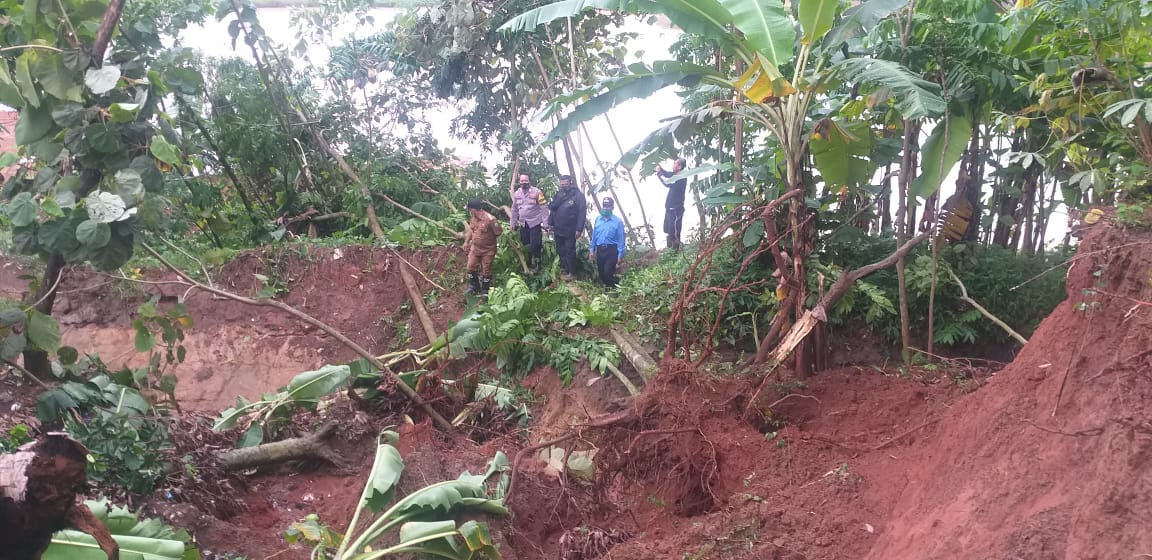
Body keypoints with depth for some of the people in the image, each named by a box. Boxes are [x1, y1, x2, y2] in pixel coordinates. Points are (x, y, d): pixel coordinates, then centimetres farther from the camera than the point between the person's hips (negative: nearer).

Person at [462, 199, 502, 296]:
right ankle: (473, 286, 31)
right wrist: (466, 241, 11)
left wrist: (489, 240, -4)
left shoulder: (490, 219, -27)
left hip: (488, 250, -6)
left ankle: (485, 290, 24)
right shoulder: (473, 218, -4)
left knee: (486, 270, 7)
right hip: (475, 248, 6)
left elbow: (499, 233, -17)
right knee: (471, 267, 12)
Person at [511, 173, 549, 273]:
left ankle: (537, 264, 8)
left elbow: (543, 208, -10)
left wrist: (545, 223, -13)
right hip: (523, 224, 5)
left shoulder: (537, 192, -10)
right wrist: (513, 223, 17)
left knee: (535, 245, -7)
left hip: (535, 223, -5)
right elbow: (514, 210, 16)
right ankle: (528, 263, 23)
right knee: (525, 245, 9)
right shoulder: (517, 193, 6)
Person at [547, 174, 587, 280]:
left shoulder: (578, 195, -11)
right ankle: (563, 269, 26)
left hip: (570, 231, -6)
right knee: (560, 251, 14)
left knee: (570, 252, -1)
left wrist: (579, 229, -19)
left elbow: (582, 212, -15)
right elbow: (552, 208, 14)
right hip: (558, 229, 6)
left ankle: (572, 272, 8)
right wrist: (550, 223, 5)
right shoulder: (559, 194, 9)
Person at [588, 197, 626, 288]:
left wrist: (620, 254, -8)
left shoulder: (617, 221, -6)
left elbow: (621, 239, -5)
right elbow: (594, 235, 12)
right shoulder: (598, 219, 6)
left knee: (608, 272, -13)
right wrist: (592, 250, 10)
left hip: (611, 250, -5)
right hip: (600, 249, 5)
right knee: (601, 272, 11)